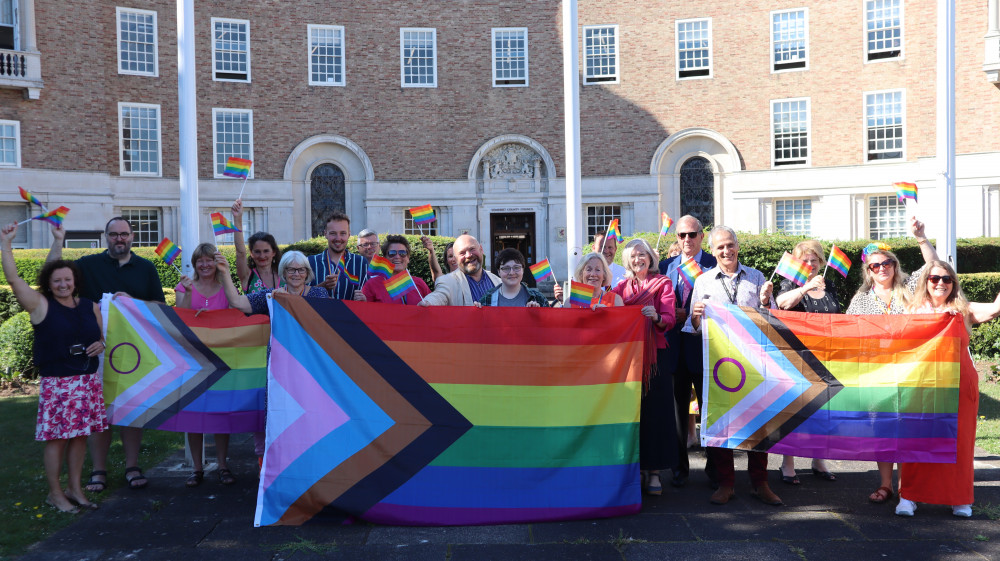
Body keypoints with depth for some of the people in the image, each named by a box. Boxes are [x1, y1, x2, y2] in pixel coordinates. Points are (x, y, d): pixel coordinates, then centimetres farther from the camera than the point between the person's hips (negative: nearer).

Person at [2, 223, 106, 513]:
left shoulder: (90, 306, 9)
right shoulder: (40, 305, -3)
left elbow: (103, 335, 20)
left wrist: (101, 344, -2)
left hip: (88, 380, 4)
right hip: (56, 382, -4)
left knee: (80, 434, 9)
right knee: (56, 437, -1)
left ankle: (74, 487, 22)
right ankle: (55, 493, 13)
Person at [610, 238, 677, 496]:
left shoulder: (663, 283, 6)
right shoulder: (623, 286, 17)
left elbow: (669, 319, -5)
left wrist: (656, 317, -27)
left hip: (655, 354, -3)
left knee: (655, 411, -4)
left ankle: (653, 472, 2)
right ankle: (634, 468, 11)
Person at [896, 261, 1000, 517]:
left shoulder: (963, 311, 6)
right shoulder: (914, 310, 8)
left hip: (958, 385, 0)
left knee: (958, 441, 6)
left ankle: (960, 499, 20)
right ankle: (909, 496, 7)